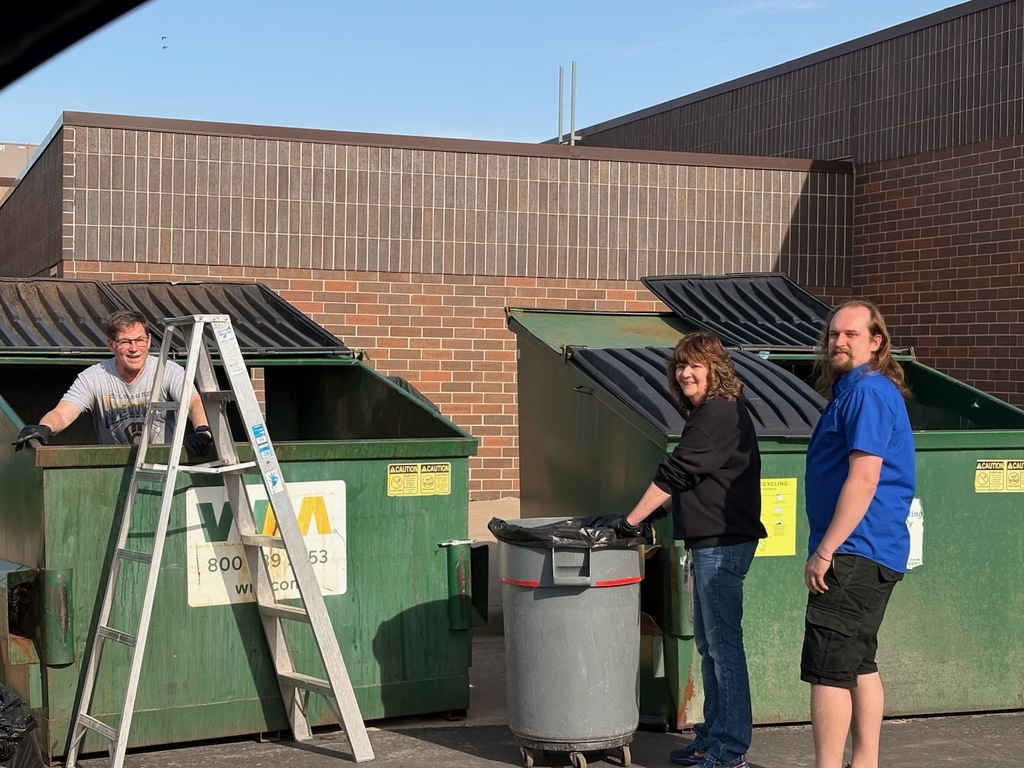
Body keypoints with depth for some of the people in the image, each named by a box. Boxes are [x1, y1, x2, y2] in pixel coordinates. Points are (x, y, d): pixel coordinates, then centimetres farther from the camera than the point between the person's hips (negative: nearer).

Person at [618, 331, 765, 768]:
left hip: (722, 543, -11)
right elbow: (686, 482, 25)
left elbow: (675, 474, -18)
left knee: (723, 643, -7)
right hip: (710, 541, 11)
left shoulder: (718, 413, -15)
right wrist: (661, 508, 16)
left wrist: (632, 521, -14)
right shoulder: (709, 413, 18)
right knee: (708, 643, 16)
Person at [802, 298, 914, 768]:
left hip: (854, 553, -11)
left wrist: (825, 552, -21)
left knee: (828, 668, -9)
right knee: (858, 665, 16)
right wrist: (829, 549, 19)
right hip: (869, 554, 11)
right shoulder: (852, 391, 19)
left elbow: (863, 479, -22)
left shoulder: (868, 391, -14)